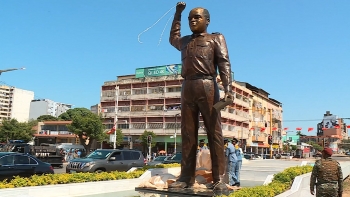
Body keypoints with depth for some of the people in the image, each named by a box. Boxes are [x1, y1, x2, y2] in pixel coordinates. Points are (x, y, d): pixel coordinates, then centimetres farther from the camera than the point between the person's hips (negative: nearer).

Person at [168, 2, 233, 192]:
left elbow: (224, 63, 1)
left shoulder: (216, 38, 13)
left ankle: (218, 179, -9)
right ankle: (186, 177, 0)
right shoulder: (185, 41, 27)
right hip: (187, 88, 5)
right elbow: (173, 37, 49)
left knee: (214, 133, -8)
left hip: (207, 86, -5)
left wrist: (228, 88, -15)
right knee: (188, 134, 0)